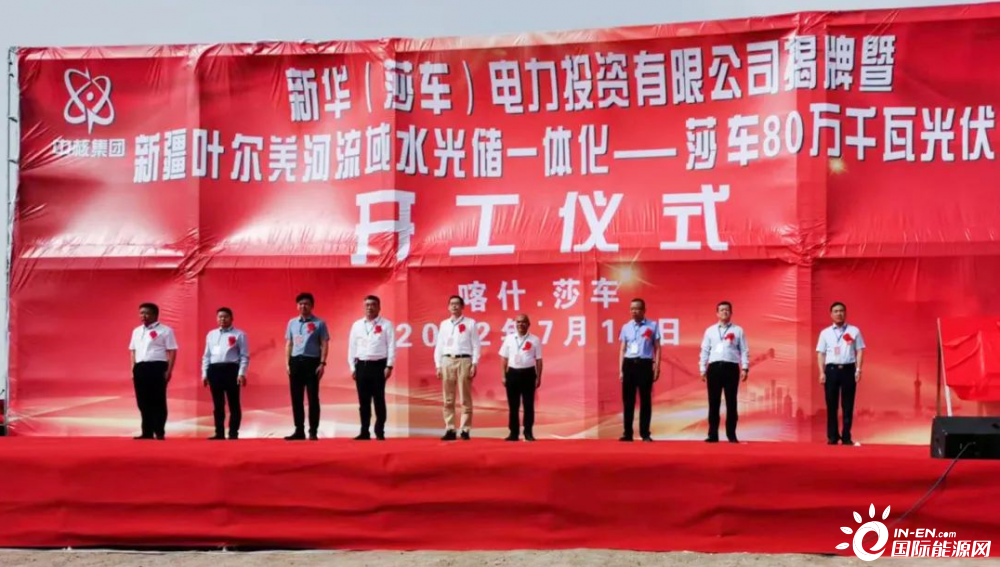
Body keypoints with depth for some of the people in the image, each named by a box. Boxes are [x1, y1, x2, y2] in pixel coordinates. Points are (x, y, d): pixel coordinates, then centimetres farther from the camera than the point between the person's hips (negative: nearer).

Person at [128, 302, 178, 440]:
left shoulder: (165, 330, 0)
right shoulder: (136, 331, 17)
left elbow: (172, 351, -4)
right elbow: (133, 351, 21)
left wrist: (169, 371, -11)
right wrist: (134, 369, 10)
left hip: (157, 367, -6)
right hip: (140, 368, 6)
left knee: (158, 401, -4)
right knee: (143, 402, 6)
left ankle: (160, 432, 1)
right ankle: (147, 432, 12)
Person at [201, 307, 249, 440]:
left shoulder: (239, 334, 3)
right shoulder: (211, 334, 17)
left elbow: (244, 356, -2)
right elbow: (206, 355, 18)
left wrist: (242, 373, -11)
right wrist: (204, 373, 10)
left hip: (231, 369, -4)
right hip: (214, 370, 4)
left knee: (233, 404, -3)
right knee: (217, 405, 7)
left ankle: (233, 433, 0)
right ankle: (219, 433, 12)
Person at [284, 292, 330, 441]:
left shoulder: (319, 323, 0)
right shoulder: (292, 323, 12)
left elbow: (324, 345, -2)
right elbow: (288, 344, 14)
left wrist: (322, 363, -11)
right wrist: (287, 363, 7)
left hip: (312, 361, -4)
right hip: (296, 361, 4)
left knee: (313, 398, -2)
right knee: (296, 398, 5)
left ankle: (313, 432, 1)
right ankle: (299, 431, 12)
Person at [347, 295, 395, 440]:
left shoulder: (386, 324, 0)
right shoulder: (357, 325, 10)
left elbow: (391, 346, -3)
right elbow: (352, 347, 11)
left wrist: (389, 366, -10)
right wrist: (352, 367, 6)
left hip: (378, 365, -3)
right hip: (361, 365, 3)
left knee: (379, 400, -1)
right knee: (363, 401, 5)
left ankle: (379, 432, 5)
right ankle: (364, 432, 10)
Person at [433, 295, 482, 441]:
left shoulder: (470, 323, 5)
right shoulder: (444, 324, 14)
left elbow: (476, 346, 1)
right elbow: (439, 346, 13)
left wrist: (474, 365, -7)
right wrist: (438, 365, 6)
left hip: (464, 361, -3)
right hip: (447, 361, 3)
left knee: (465, 398, -1)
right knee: (448, 399, 2)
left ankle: (465, 430, 1)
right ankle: (450, 430, 5)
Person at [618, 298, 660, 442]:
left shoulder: (652, 326, 3)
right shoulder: (626, 327, 10)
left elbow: (657, 348, 3)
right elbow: (622, 350, 12)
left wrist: (657, 368, -3)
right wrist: (621, 370, 6)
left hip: (645, 364, -2)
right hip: (629, 364, 2)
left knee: (645, 400, 1)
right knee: (628, 400, 3)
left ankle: (645, 434, 7)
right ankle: (627, 433, 9)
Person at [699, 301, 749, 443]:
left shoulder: (738, 330, 8)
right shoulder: (710, 330, 12)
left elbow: (744, 351, 5)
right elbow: (705, 351, 11)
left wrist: (745, 368, -5)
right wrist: (702, 369, 4)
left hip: (731, 368, -1)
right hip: (714, 368, 1)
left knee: (731, 402, 1)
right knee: (713, 402, 1)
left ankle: (731, 434, 6)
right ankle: (713, 435, 5)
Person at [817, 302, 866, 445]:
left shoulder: (854, 331, 6)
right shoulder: (825, 333, 8)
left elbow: (859, 351, 5)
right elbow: (821, 353, 7)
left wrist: (858, 370, -4)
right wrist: (822, 373, -2)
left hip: (848, 369, -1)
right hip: (831, 370, 1)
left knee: (848, 405, 1)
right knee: (831, 405, 2)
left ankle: (846, 437, 7)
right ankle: (832, 437, 9)